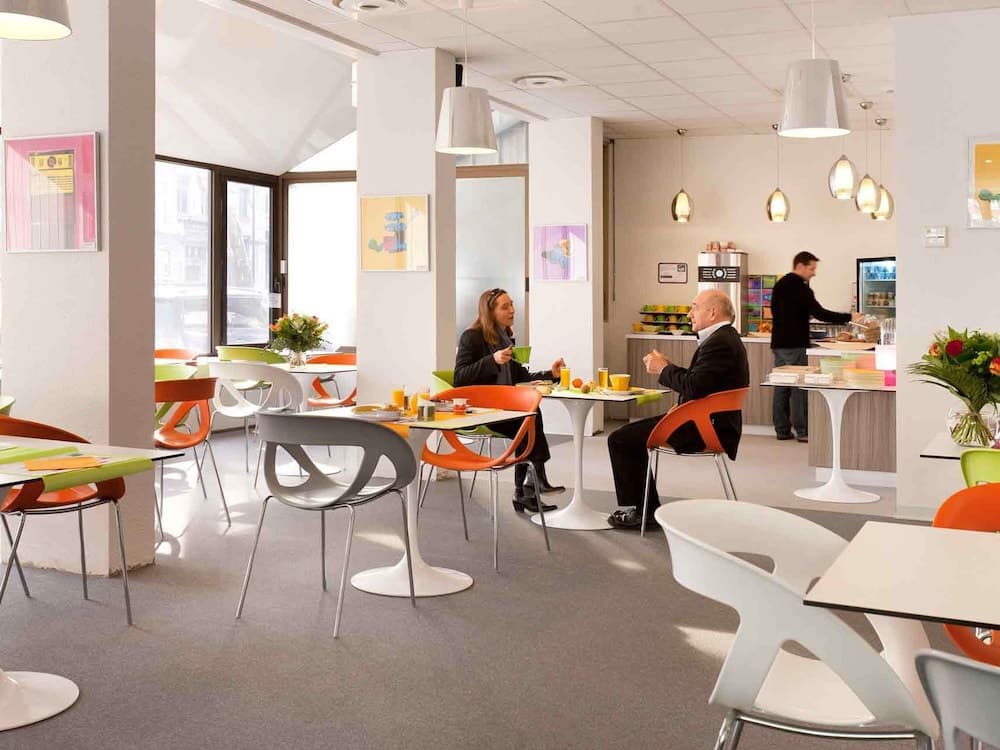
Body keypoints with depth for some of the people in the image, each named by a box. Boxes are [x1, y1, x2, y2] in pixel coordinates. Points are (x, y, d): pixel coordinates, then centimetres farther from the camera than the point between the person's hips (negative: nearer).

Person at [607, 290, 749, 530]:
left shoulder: (719, 343, -20)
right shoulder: (725, 338, 14)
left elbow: (695, 386, -29)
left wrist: (664, 369, -14)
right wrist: (666, 367, 7)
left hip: (706, 428, -12)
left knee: (620, 439, -10)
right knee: (629, 434, 23)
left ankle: (643, 510, 3)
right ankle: (647, 509, 25)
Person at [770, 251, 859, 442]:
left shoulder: (779, 284, 12)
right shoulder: (800, 288, -15)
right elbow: (820, 313, -21)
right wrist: (849, 317, -18)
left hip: (779, 342, 8)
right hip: (795, 345, -8)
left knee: (781, 387, 9)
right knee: (799, 388, -4)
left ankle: (782, 430, 11)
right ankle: (802, 431, -3)